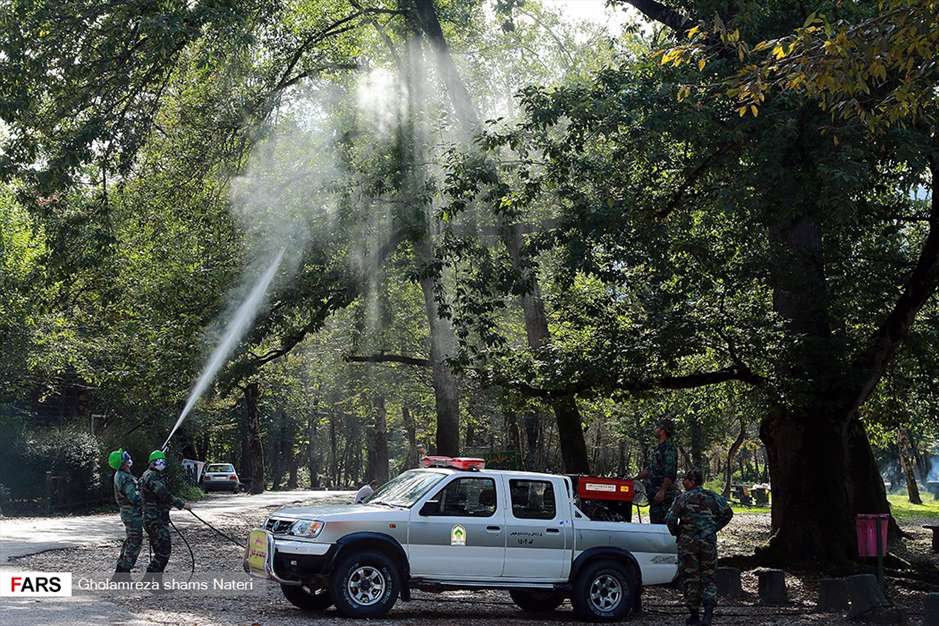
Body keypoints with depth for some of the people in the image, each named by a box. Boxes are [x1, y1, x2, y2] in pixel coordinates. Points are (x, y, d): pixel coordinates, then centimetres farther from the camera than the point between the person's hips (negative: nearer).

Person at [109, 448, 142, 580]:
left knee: (129, 541, 19)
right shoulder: (125, 478, -23)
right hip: (133, 514, -10)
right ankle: (123, 573, -2)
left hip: (127, 513, 10)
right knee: (135, 543, -4)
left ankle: (120, 570, 25)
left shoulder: (119, 475, 9)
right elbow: (134, 498, -28)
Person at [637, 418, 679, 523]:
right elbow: (651, 469, 27)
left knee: (662, 522, -10)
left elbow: (669, 473, -21)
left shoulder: (669, 448, -14)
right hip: (654, 493, 10)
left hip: (664, 495, -10)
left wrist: (662, 491, -25)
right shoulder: (659, 448, 18)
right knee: (655, 520, 13)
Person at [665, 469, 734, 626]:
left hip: (687, 542, -3)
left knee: (690, 578, 8)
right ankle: (709, 612, -10)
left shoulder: (682, 498, -6)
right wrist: (714, 528, 14)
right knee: (708, 578, 9)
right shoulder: (712, 497, 6)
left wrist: (676, 532, 4)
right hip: (709, 541, 3)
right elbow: (728, 513, 9)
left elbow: (670, 519, -14)